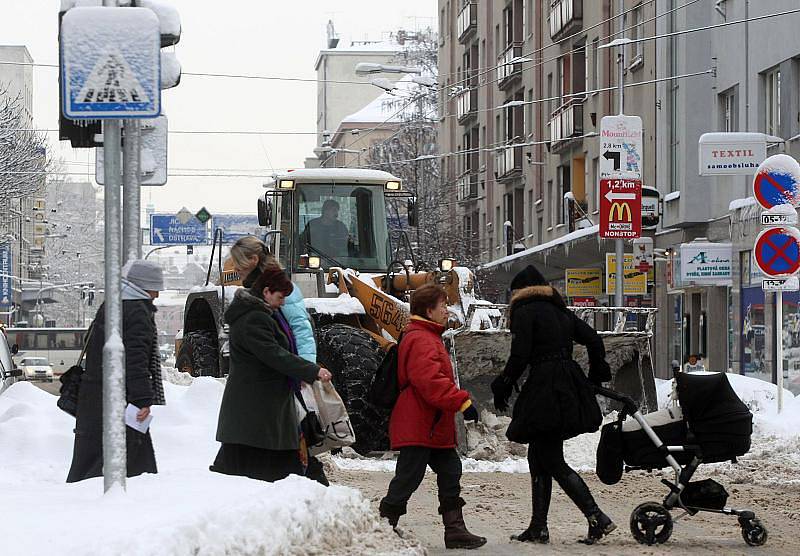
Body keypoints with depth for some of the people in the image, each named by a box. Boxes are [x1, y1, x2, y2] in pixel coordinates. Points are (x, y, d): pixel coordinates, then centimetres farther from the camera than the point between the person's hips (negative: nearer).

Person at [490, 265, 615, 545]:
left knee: (553, 463, -6)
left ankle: (598, 519, -14)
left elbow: (519, 357, -11)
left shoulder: (525, 311, -4)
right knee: (538, 457, 14)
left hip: (543, 394, -8)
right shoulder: (560, 311, 17)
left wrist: (502, 388, 0)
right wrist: (597, 375, 27)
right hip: (567, 392, 8)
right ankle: (538, 527, 13)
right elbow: (594, 340, 15)